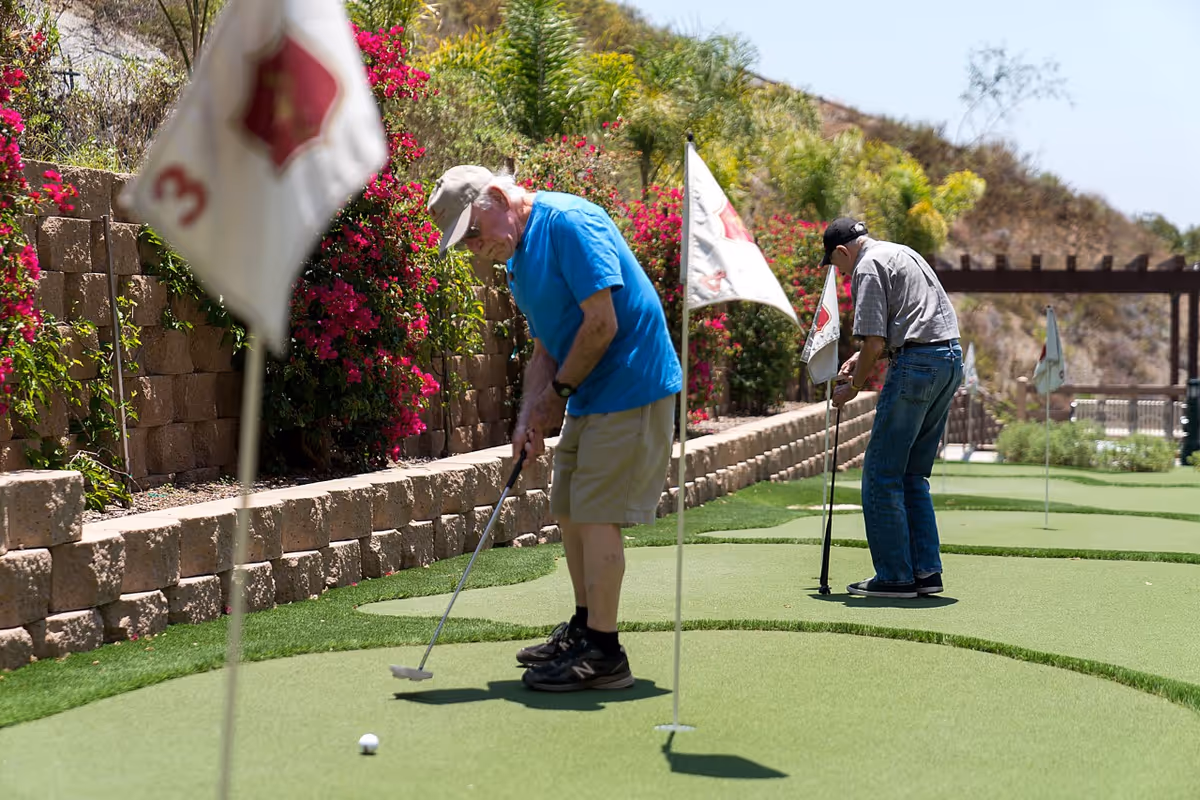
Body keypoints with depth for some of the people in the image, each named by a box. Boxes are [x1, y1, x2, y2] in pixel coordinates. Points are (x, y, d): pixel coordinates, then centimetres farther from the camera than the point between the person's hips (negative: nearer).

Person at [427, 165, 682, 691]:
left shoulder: (568, 222, -19)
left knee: (596, 515, -9)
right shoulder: (519, 259, 13)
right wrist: (530, 416, 1)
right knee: (569, 510, 15)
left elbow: (602, 323, -23)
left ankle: (603, 655, -5)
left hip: (630, 388, -10)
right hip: (591, 398, 10)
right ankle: (585, 629, 28)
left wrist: (559, 392, -11)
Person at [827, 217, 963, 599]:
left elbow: (874, 341, -12)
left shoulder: (868, 267, -6)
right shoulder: (901, 253, 24)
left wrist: (853, 386, 2)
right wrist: (861, 359, 30)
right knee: (912, 474, 14)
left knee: (882, 473, -2)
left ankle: (895, 576, -3)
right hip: (951, 357, 9)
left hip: (916, 366, -9)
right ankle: (926, 571, 11)